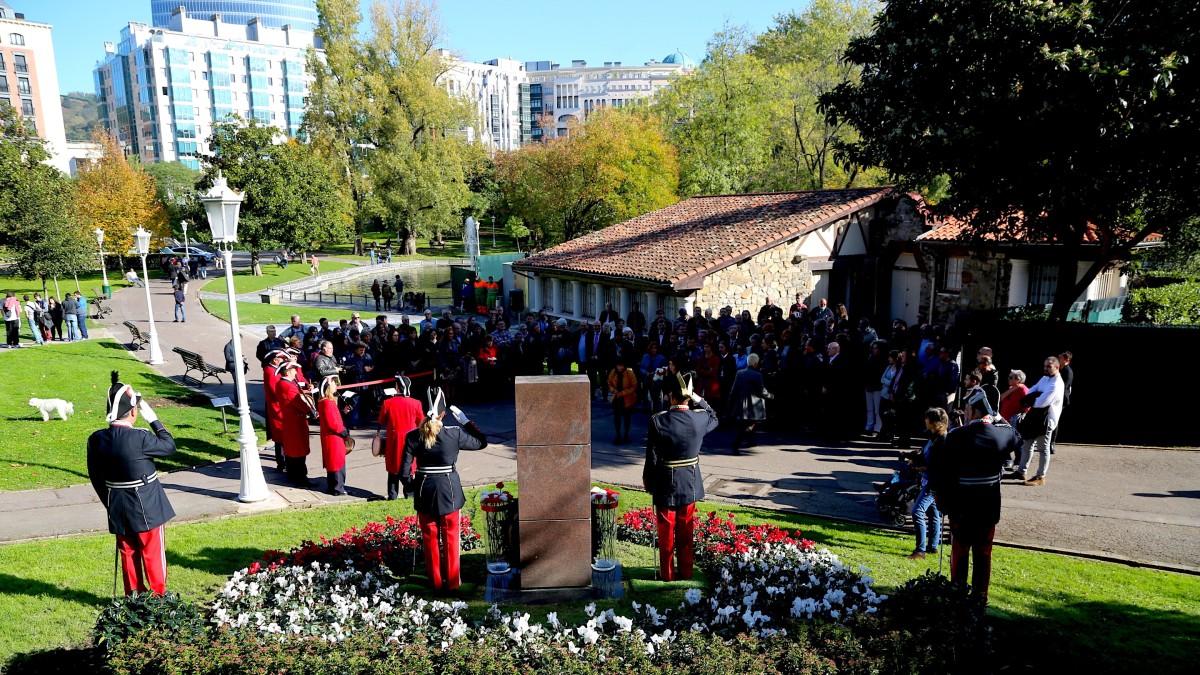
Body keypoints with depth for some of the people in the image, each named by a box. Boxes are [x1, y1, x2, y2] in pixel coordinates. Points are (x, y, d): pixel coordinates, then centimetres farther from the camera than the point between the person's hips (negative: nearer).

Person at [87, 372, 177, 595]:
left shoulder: (96, 440, -4)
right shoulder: (139, 438, -25)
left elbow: (96, 477, 6)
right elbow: (169, 446, -9)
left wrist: (110, 504, 17)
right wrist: (153, 420, -3)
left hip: (118, 510, 5)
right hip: (147, 509, -5)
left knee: (128, 554, 17)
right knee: (153, 554, 9)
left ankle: (134, 597, 28)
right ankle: (158, 597, 19)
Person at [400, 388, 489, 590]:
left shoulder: (413, 437, -11)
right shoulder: (455, 434, -15)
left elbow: (404, 472, -9)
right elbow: (481, 442, 1)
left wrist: (411, 486, 11)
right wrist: (465, 419, 3)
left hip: (424, 493, 1)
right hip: (449, 491, -1)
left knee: (430, 538, 16)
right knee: (450, 537, 15)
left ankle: (436, 581, 25)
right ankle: (452, 581, 24)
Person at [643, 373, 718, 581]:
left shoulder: (658, 421, -21)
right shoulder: (700, 419, -13)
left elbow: (652, 458, -14)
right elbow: (714, 417, 15)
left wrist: (647, 481, 1)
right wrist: (698, 399, 6)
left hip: (665, 486, -2)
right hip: (690, 485, 3)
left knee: (666, 533, 13)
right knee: (686, 532, 18)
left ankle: (667, 573, 24)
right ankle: (686, 571, 29)